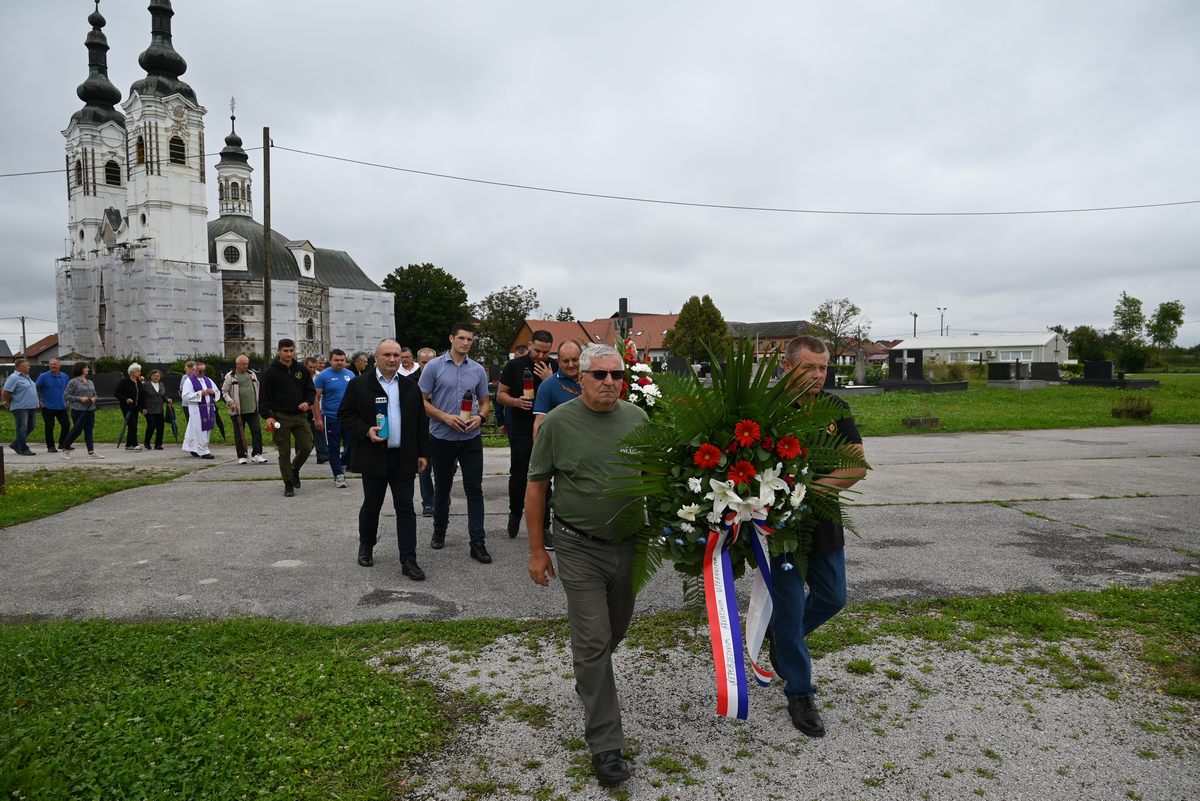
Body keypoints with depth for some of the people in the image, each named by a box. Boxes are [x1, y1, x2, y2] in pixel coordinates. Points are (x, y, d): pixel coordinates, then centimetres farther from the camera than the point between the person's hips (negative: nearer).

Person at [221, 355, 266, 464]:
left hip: (253, 409, 3)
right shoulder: (230, 376, -1)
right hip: (238, 410, -3)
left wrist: (258, 403, 15)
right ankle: (241, 456, 12)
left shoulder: (252, 374, 12)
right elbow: (224, 391, 1)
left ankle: (256, 454, -2)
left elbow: (257, 388, 20)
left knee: (256, 431, -5)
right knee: (239, 434, 4)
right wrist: (231, 402, -12)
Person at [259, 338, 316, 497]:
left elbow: (311, 390, 14)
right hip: (280, 417, -3)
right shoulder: (270, 372, -2)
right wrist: (267, 416, -14)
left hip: (300, 415, 3)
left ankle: (295, 469, 28)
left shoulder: (301, 370, 8)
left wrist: (308, 402, -7)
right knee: (284, 453, 2)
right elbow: (263, 396, -4)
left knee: (307, 447, -1)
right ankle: (289, 485, 13)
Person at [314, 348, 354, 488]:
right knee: (333, 448, 3)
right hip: (331, 417, -4)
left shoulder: (350, 375, 8)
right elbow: (316, 398, -5)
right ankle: (338, 475, 14)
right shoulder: (323, 376, -5)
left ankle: (341, 464, 29)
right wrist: (318, 419, -10)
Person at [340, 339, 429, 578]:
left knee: (406, 509, 0)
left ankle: (408, 560, 3)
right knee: (371, 506, 11)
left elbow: (420, 422, 11)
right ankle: (366, 547, 34)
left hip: (404, 459, 2)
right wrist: (366, 431, -17)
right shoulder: (359, 384, -1)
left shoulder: (410, 387, 9)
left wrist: (423, 453, 7)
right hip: (374, 458, -2)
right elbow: (345, 415, -1)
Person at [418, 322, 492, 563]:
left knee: (474, 489, -2)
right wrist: (445, 417, -16)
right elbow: (422, 401, -3)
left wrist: (480, 417, -10)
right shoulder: (434, 367, -3)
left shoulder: (478, 370, 5)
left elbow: (485, 402, 12)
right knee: (442, 488, 13)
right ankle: (439, 531, 33)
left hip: (471, 438, 1)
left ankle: (478, 543, 2)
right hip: (442, 438, -1)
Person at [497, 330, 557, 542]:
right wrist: (516, 401, -16)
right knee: (518, 476, 2)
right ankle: (515, 512, 28)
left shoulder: (555, 368, 2)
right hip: (521, 431, -1)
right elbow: (500, 395, 4)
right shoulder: (514, 366, 0)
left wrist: (550, 380, -15)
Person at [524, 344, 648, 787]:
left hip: (630, 543, 4)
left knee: (615, 632, 20)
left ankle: (590, 678, 50)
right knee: (593, 641, -2)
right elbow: (536, 486, -5)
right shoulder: (558, 422, -10)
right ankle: (605, 744, 9)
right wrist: (537, 551, -4)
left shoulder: (637, 417, 0)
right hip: (580, 549, -4)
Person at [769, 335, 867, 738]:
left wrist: (813, 488, -19)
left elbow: (857, 465, -6)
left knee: (831, 598, 18)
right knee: (789, 609, 4)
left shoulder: (835, 407, 0)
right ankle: (799, 695, 21)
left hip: (824, 523, 5)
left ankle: (781, 642, 44)